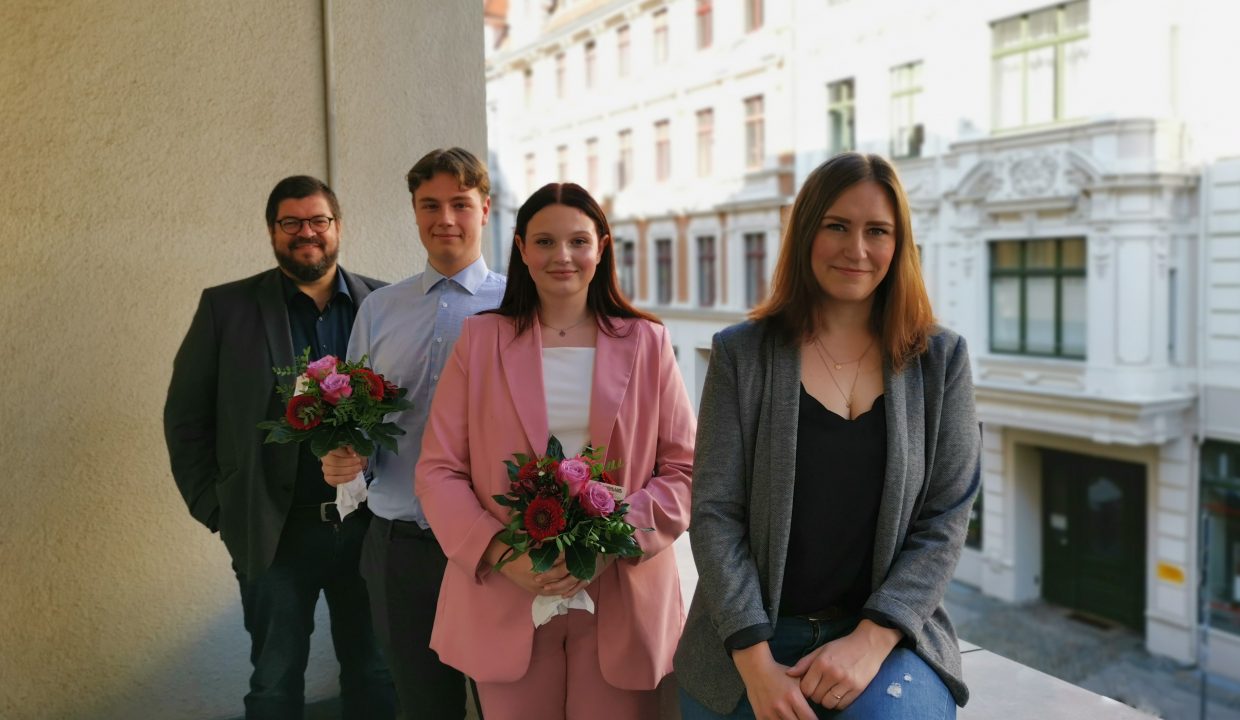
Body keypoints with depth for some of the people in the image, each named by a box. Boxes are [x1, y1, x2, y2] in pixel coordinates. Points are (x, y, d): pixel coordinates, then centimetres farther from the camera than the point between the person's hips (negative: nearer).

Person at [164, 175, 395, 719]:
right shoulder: (226, 307, 0)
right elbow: (185, 417, 3)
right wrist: (214, 509, -2)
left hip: (369, 526, 1)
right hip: (274, 533, -1)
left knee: (374, 674, 15)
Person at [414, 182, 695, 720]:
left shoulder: (646, 343, 4)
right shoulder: (480, 339, 4)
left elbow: (685, 469, 1)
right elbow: (437, 470, 1)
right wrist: (499, 552, -14)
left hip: (623, 603, 0)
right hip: (505, 600, 0)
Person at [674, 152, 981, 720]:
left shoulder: (940, 359, 2)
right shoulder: (741, 354, -2)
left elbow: (945, 519, -1)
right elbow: (715, 513, -5)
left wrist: (871, 640, -12)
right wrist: (756, 661, -13)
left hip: (885, 636, 0)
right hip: (750, 640, 0)